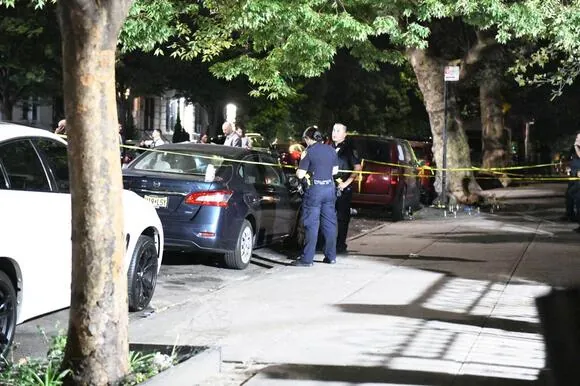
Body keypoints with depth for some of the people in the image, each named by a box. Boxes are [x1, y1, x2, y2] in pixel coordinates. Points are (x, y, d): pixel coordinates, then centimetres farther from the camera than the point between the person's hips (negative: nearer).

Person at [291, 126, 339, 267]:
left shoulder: (309, 152, -11)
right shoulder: (330, 150, 7)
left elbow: (300, 174, -12)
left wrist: (298, 171, 9)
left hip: (315, 188, -6)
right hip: (330, 188, 6)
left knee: (312, 224, -3)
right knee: (329, 223, 12)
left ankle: (307, 259, -2)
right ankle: (331, 256, 18)